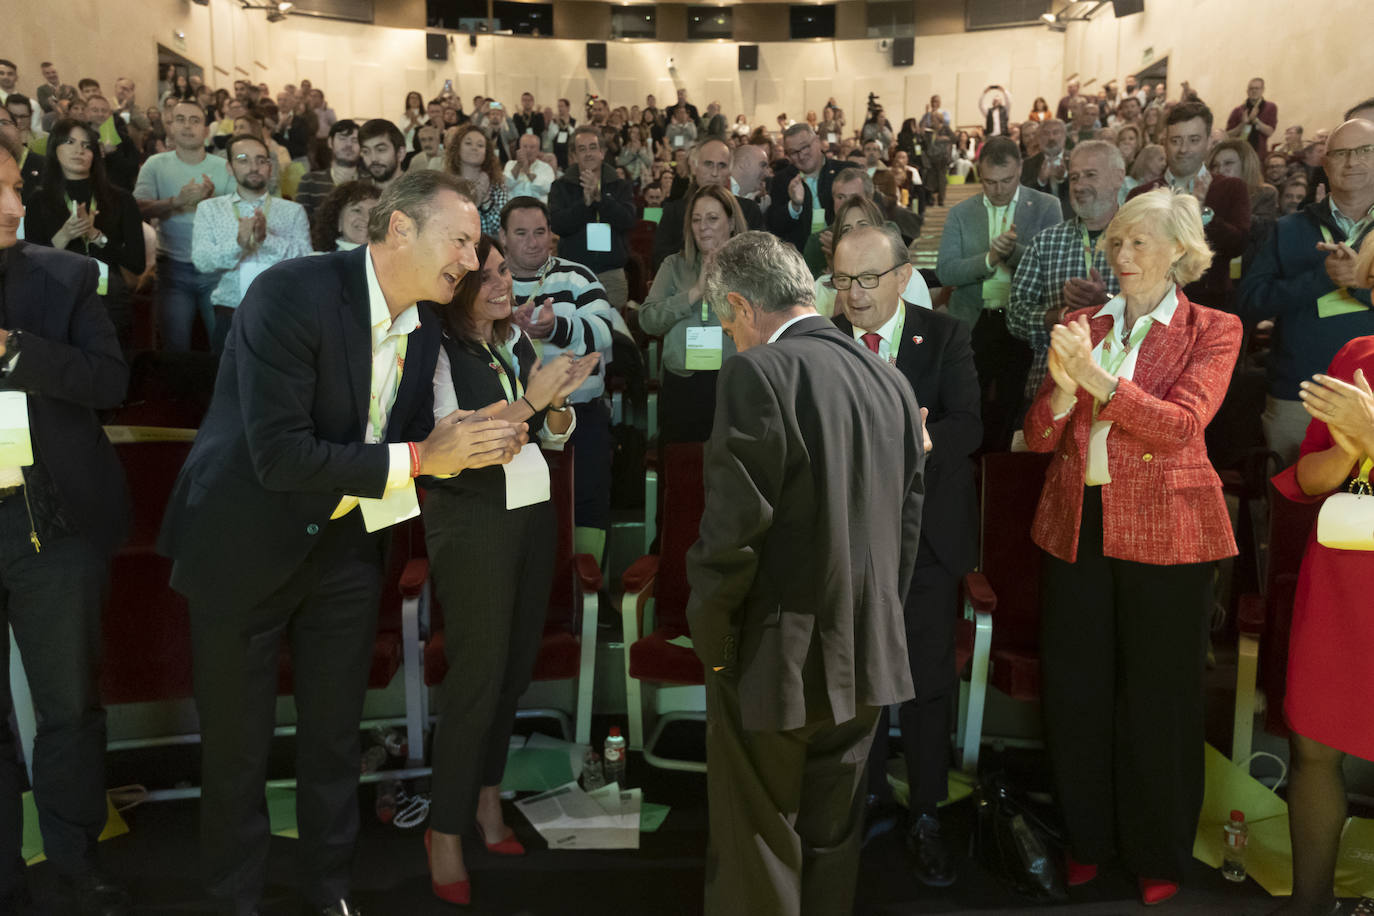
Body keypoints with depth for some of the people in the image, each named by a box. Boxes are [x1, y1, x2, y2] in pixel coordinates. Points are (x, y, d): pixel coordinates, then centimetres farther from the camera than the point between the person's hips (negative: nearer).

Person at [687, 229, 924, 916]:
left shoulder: (758, 373, -16)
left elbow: (731, 530, -20)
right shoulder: (892, 381, 6)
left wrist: (710, 644, -7)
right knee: (832, 849, 20)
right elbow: (910, 521, 10)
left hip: (775, 662, -7)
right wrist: (871, 621, 17)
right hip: (866, 663, 7)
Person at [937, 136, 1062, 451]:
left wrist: (1013, 251, -22)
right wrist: (989, 258, -18)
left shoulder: (1046, 207, 2)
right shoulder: (960, 213, 6)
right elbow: (945, 272, -3)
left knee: (1014, 412, 4)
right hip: (973, 325, 2)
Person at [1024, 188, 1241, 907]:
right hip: (1077, 525, 4)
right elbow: (1039, 438, 3)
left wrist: (1095, 375, -26)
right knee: (1074, 690, 11)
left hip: (1164, 531, -3)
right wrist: (1063, 387, -16)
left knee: (1159, 698, 8)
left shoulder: (1213, 331, 0)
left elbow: (1182, 423, -17)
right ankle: (1088, 839, 32)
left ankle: (1160, 859, 28)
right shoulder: (1080, 327, 9)